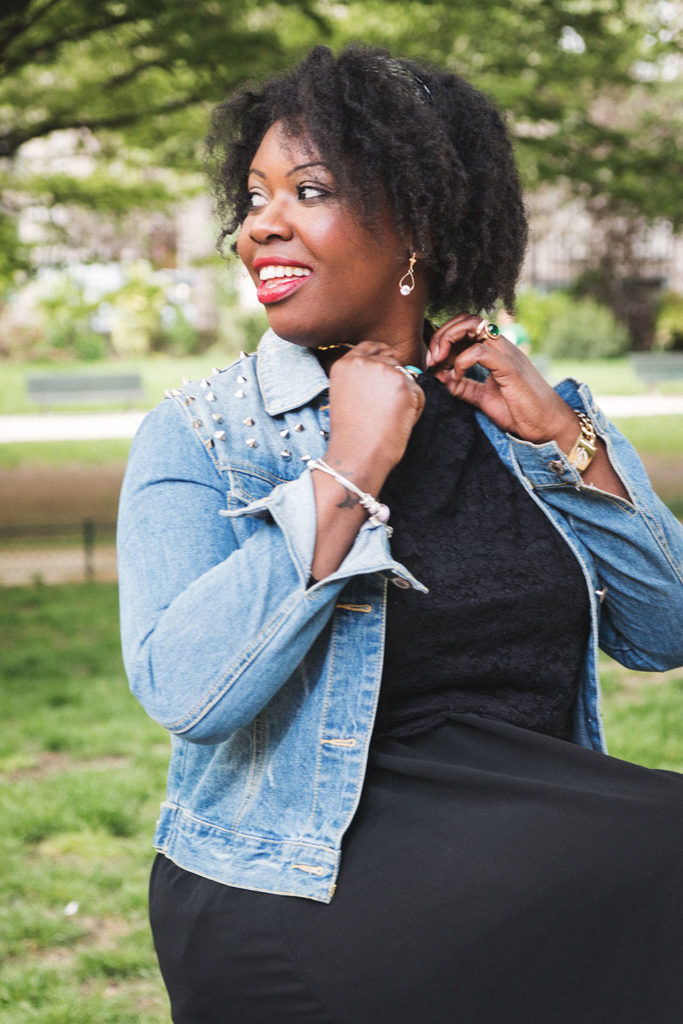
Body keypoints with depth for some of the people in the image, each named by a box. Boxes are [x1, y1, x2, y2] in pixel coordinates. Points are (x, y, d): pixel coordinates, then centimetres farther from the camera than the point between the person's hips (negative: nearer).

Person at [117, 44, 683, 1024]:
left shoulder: (512, 409, 9)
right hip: (298, 903, -5)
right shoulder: (198, 436, -4)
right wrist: (348, 473, -19)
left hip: (541, 861, 5)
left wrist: (560, 434, -5)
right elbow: (185, 693, -19)